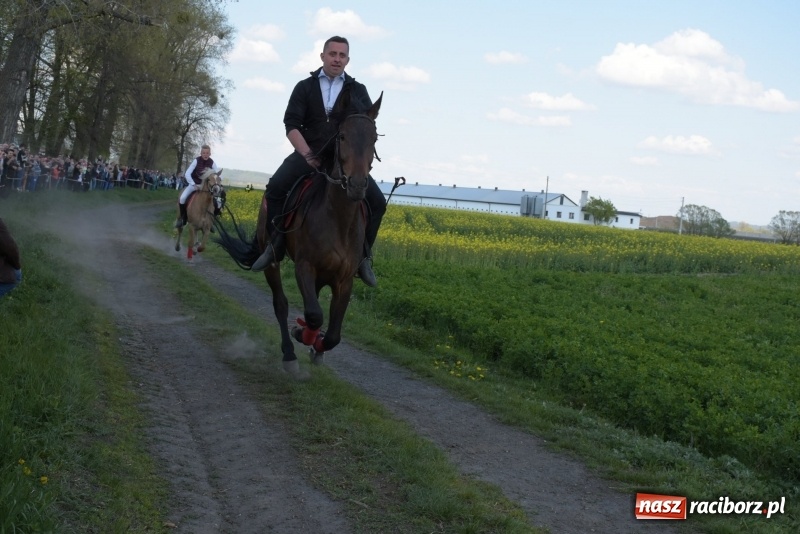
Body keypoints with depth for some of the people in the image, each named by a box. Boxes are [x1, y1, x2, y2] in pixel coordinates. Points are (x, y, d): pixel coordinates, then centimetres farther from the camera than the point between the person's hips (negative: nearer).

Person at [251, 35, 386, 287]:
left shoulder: (357, 90, 12)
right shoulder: (305, 87, 9)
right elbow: (291, 124, 1)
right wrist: (307, 154, -14)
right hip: (308, 153, -1)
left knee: (377, 201, -16)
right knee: (276, 187, -27)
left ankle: (363, 254, 0)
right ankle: (277, 243, -12)